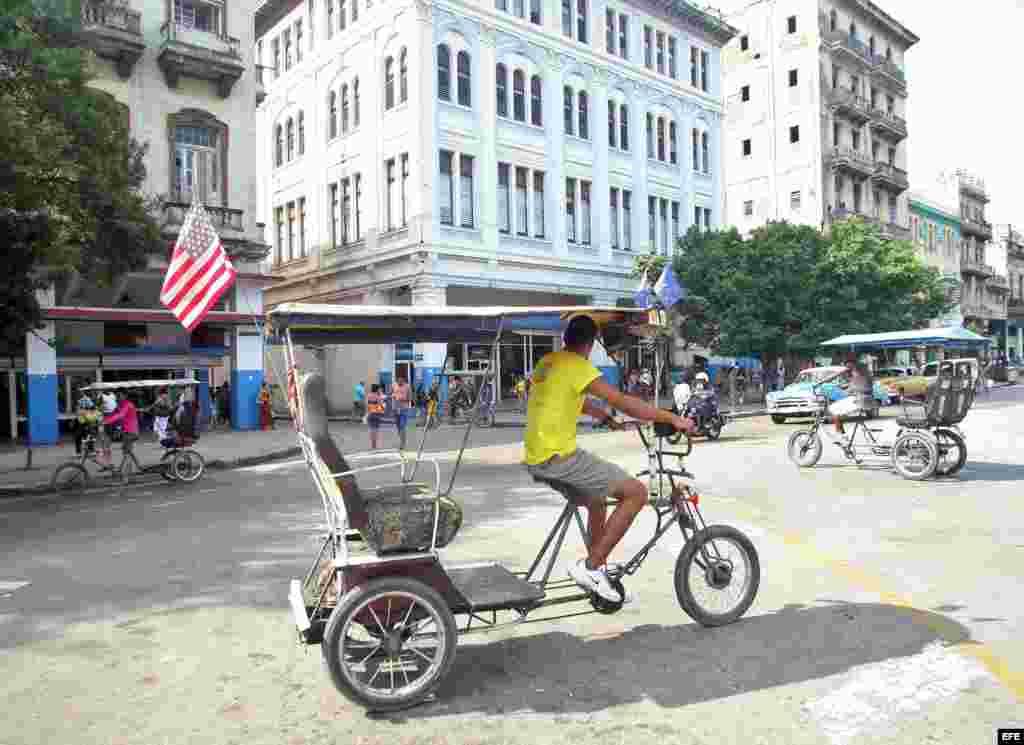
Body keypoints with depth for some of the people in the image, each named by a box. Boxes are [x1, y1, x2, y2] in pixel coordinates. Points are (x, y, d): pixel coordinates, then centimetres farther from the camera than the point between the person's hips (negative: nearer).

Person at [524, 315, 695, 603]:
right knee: (637, 493, -5)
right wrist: (672, 418, -10)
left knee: (597, 499, 28)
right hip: (559, 458, -10)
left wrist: (607, 417, 34)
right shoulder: (578, 366, -12)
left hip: (535, 459, 10)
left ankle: (597, 569, 34)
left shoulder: (547, 362, 15)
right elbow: (623, 401, -16)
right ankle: (591, 567, -2)